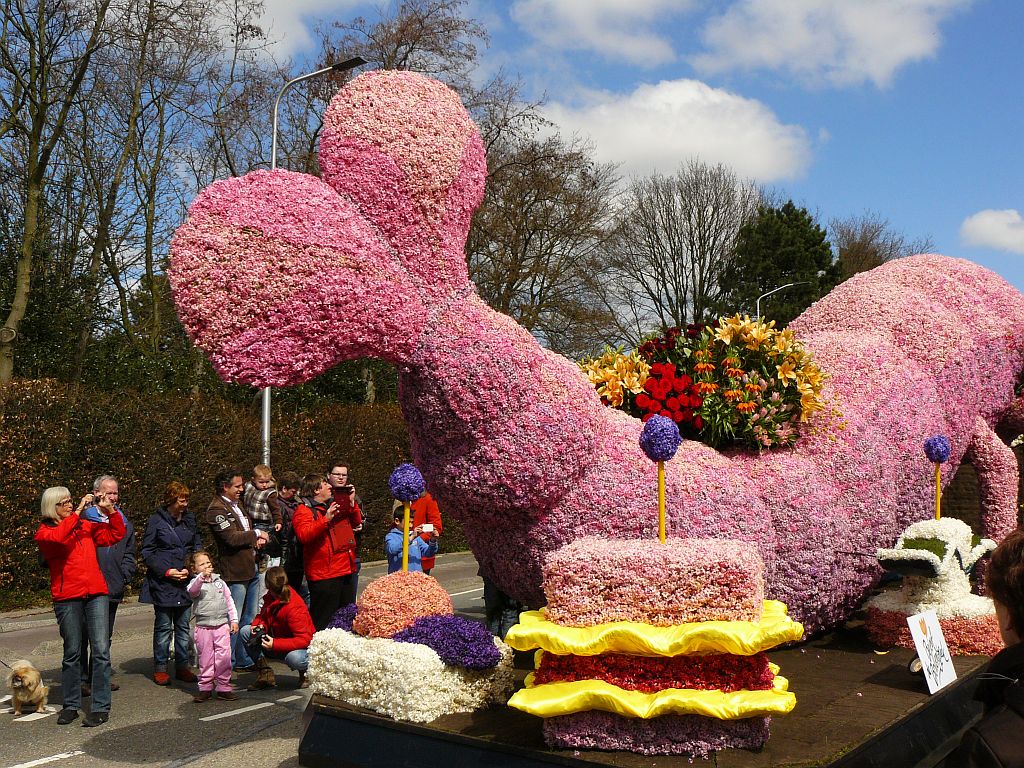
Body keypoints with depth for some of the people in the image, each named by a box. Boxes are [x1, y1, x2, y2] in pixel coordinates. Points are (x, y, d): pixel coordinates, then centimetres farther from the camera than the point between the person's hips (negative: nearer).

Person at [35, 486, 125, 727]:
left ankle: (101, 707, -2)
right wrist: (78, 511, -17)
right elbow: (58, 537, -20)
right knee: (72, 652, 5)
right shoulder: (44, 532, 3)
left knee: (101, 649, -6)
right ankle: (71, 705, 19)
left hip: (97, 593, 3)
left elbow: (117, 534, 18)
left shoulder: (86, 526, 16)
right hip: (67, 598, -2)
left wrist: (110, 510, 5)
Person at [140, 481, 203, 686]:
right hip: (163, 583, -4)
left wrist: (190, 569, -3)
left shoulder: (189, 519, 8)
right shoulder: (156, 520, -6)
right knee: (164, 627, 2)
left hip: (186, 581, 4)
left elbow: (197, 546, 13)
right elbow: (147, 552, -4)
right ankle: (160, 668, 13)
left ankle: (182, 666, 19)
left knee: (183, 626, 10)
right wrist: (166, 571, -14)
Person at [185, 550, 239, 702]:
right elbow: (192, 591, -27)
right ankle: (205, 688, 16)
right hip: (203, 627, -2)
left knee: (224, 657, -1)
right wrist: (202, 576, -42)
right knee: (205, 658, 6)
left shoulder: (219, 581, 10)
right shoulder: (195, 583, -1)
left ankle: (224, 687, 8)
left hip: (222, 626, 2)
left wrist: (234, 620, 8)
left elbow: (229, 601, 13)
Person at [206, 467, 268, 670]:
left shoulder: (237, 504, 17)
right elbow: (232, 538, -23)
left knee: (250, 619, 15)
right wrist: (256, 534, -8)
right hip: (235, 572, -10)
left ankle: (245, 661, 25)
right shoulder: (216, 509, -13)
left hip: (251, 568, 10)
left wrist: (257, 540, 6)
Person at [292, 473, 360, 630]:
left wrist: (351, 502, 6)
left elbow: (356, 522, 20)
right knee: (324, 621, -5)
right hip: (324, 575, -8)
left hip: (347, 570, 8)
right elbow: (304, 535, -22)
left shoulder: (336, 505, 18)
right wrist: (325, 519, -30)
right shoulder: (304, 510, -6)